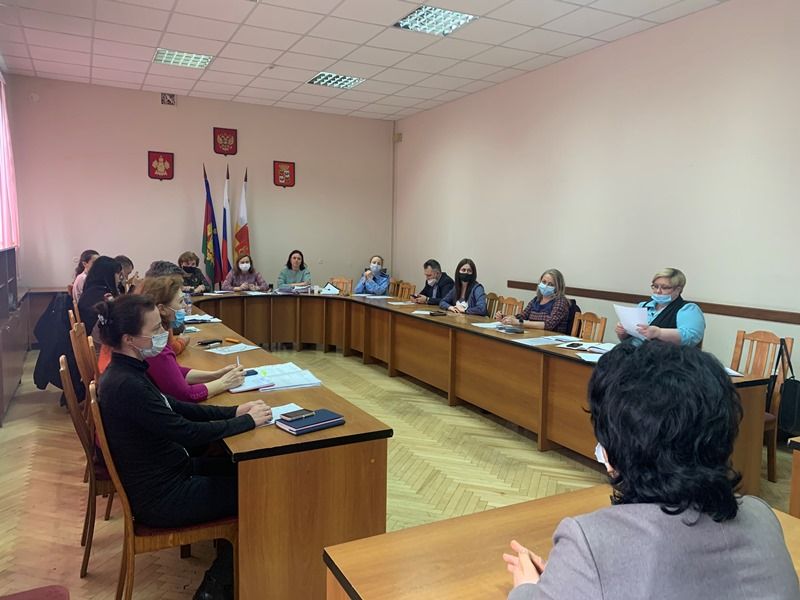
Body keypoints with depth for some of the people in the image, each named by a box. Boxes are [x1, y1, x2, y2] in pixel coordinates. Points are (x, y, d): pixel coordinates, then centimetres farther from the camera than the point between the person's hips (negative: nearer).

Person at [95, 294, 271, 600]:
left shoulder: (126, 370, -1)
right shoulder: (127, 385, -30)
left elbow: (175, 407, 8)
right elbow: (188, 433, -27)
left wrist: (233, 411, -1)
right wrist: (248, 421, -15)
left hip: (165, 472, 9)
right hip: (160, 498, -9)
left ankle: (228, 557, 30)